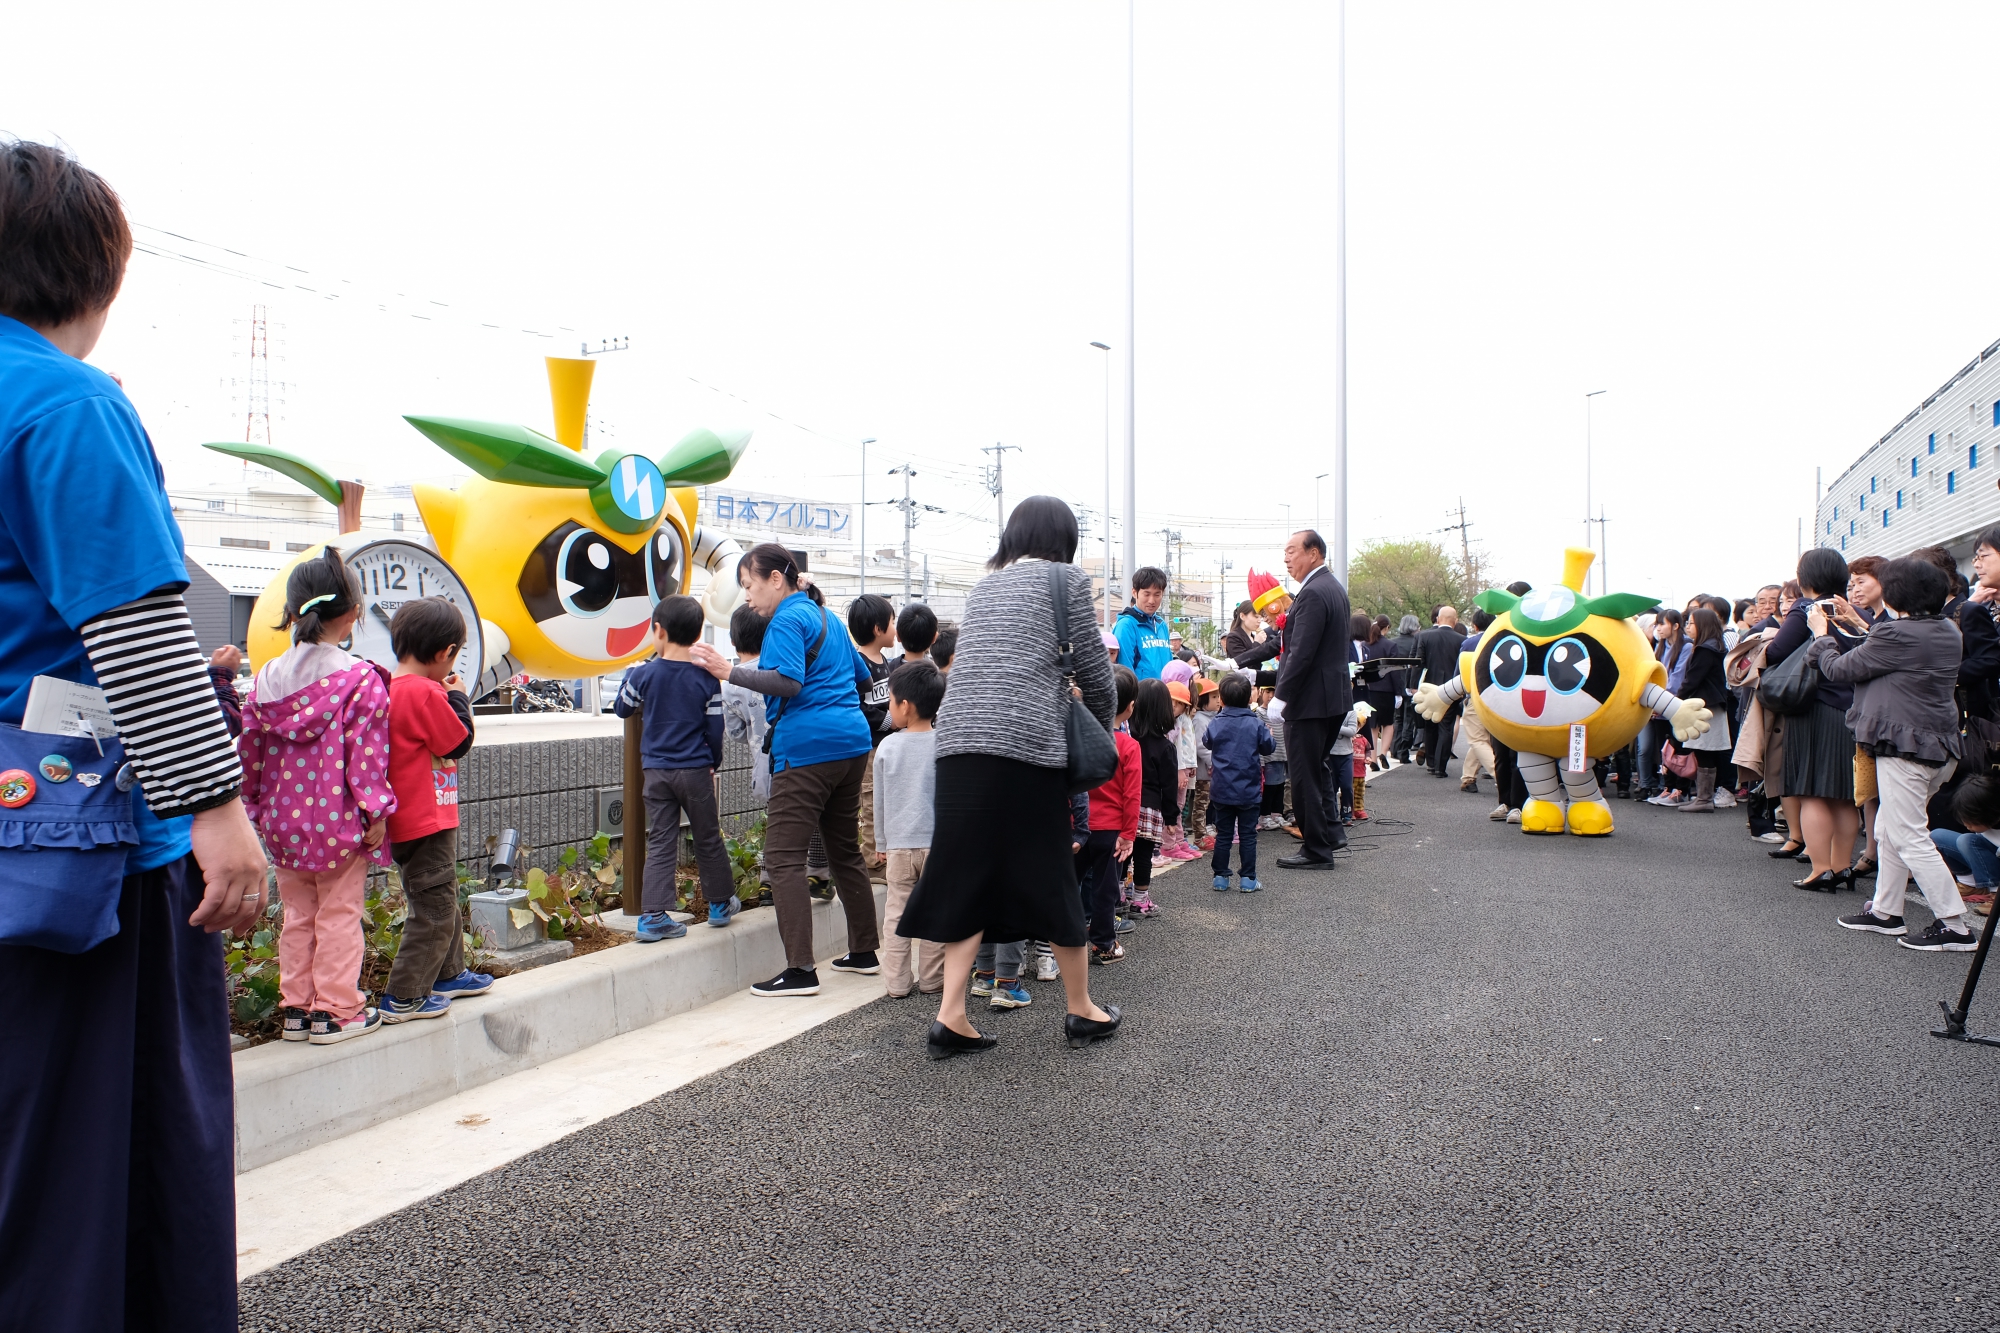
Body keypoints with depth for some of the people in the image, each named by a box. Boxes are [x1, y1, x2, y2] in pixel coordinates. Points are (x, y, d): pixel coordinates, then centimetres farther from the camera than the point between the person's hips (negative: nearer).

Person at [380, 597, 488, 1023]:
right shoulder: (425, 693, -20)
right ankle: (402, 997, 2)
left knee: (442, 899, 23)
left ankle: (448, 974, 37)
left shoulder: (391, 689, 7)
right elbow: (459, 743, -12)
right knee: (433, 909, -2)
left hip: (407, 819, 10)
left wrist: (445, 696, 10)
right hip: (427, 822, -10)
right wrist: (457, 697, -1)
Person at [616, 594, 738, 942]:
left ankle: (653, 916, -3)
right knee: (708, 839, 13)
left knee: (660, 843, 4)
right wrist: (714, 763, 15)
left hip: (656, 771, 1)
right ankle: (721, 904, 26)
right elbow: (715, 728, -1)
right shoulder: (706, 678, -5)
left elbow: (622, 708, 13)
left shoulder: (643, 674, -4)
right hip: (695, 771, -1)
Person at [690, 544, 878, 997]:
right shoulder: (824, 615, 20)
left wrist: (730, 671, -22)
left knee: (783, 858, -8)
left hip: (807, 750, -10)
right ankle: (864, 951, 25)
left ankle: (800, 970, -11)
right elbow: (862, 674, 27)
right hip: (851, 743, 10)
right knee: (845, 850, 18)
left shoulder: (787, 620, -8)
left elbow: (787, 682, -21)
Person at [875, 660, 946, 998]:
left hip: (899, 843, 1)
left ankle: (897, 982, 10)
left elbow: (879, 800, 6)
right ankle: (931, 979, 14)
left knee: (896, 910, 8)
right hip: (936, 842, -1)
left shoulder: (887, 746, -1)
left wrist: (882, 841, 17)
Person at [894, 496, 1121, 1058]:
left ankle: (950, 1016, 4)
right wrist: (1101, 727, 25)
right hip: (1026, 743, -5)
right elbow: (1094, 671, 7)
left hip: (958, 740, 5)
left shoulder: (983, 586, 24)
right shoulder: (1066, 578, 7)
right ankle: (1082, 1011, 19)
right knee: (1052, 878, 6)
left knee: (970, 878, 8)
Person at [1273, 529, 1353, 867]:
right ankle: (1330, 832, 27)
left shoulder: (1313, 593, -20)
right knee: (1317, 768, 22)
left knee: (1305, 775, 0)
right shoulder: (1334, 587, 12)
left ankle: (1316, 849, 7)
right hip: (1335, 696, 10)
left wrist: (1280, 694, -19)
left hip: (1311, 699, -10)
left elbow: (1302, 653, -24)